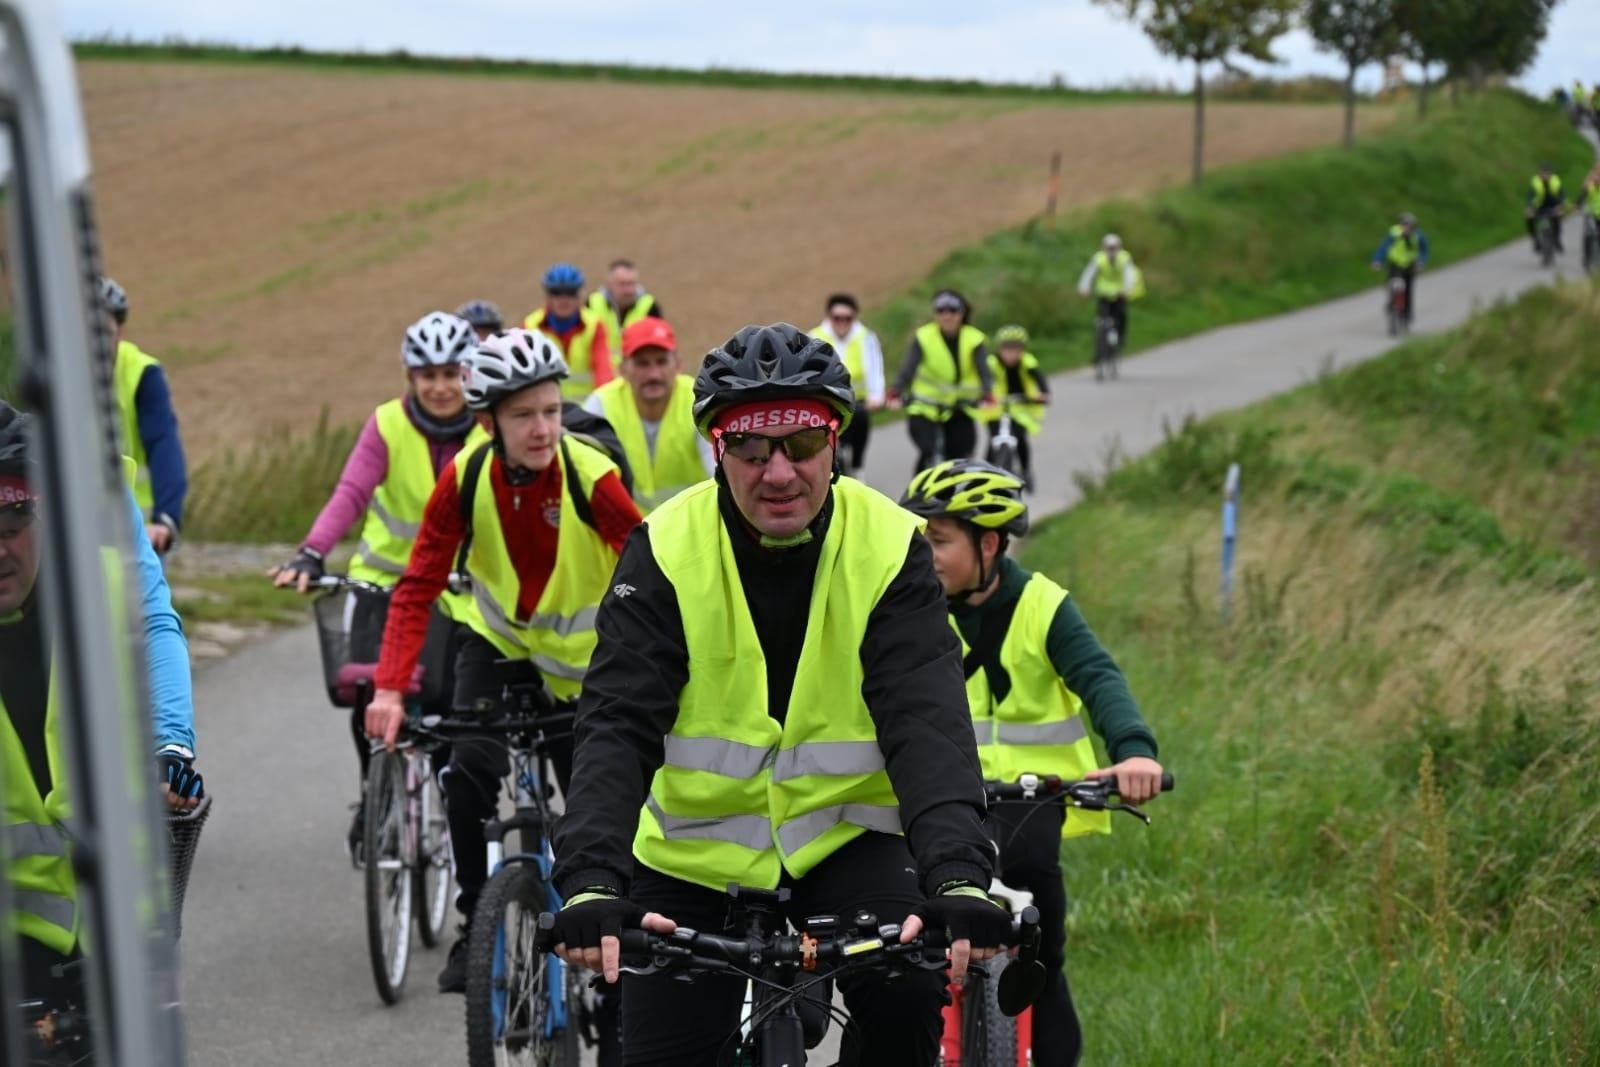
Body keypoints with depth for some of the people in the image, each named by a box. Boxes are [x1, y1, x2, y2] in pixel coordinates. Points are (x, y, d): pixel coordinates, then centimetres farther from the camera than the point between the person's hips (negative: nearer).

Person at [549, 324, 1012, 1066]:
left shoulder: (889, 547, -14)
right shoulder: (666, 551, -15)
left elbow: (927, 723, -24)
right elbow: (616, 726, -23)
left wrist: (957, 879, -41)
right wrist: (590, 884, -39)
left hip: (843, 837, -1)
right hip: (695, 852, 1)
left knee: (907, 993, -26)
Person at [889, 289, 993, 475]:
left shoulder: (974, 339, -8)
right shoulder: (923, 337, -11)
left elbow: (983, 369, -20)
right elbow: (909, 368, -21)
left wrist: (987, 396, -40)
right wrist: (896, 395, -37)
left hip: (959, 410, 2)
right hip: (925, 409, -2)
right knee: (927, 454, -19)